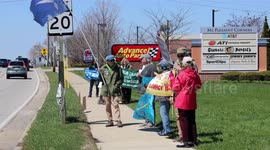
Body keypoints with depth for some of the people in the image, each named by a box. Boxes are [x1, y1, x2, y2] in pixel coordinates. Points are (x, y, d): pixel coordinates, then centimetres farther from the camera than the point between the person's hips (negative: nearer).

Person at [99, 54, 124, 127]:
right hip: (105, 89, 2)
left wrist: (116, 86, -9)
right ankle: (110, 121, 16)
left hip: (114, 90, -2)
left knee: (115, 104, -9)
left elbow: (121, 79, 4)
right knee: (107, 105, 8)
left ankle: (118, 120, -7)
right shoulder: (103, 68, 3)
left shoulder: (118, 68, 0)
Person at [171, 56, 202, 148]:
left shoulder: (182, 74, -16)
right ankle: (194, 140, 19)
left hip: (183, 101, -6)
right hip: (192, 101, 6)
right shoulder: (195, 75, 2)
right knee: (192, 121, 13)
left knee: (184, 121, 1)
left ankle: (186, 142, 1)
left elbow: (175, 88, -12)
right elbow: (198, 85, 17)